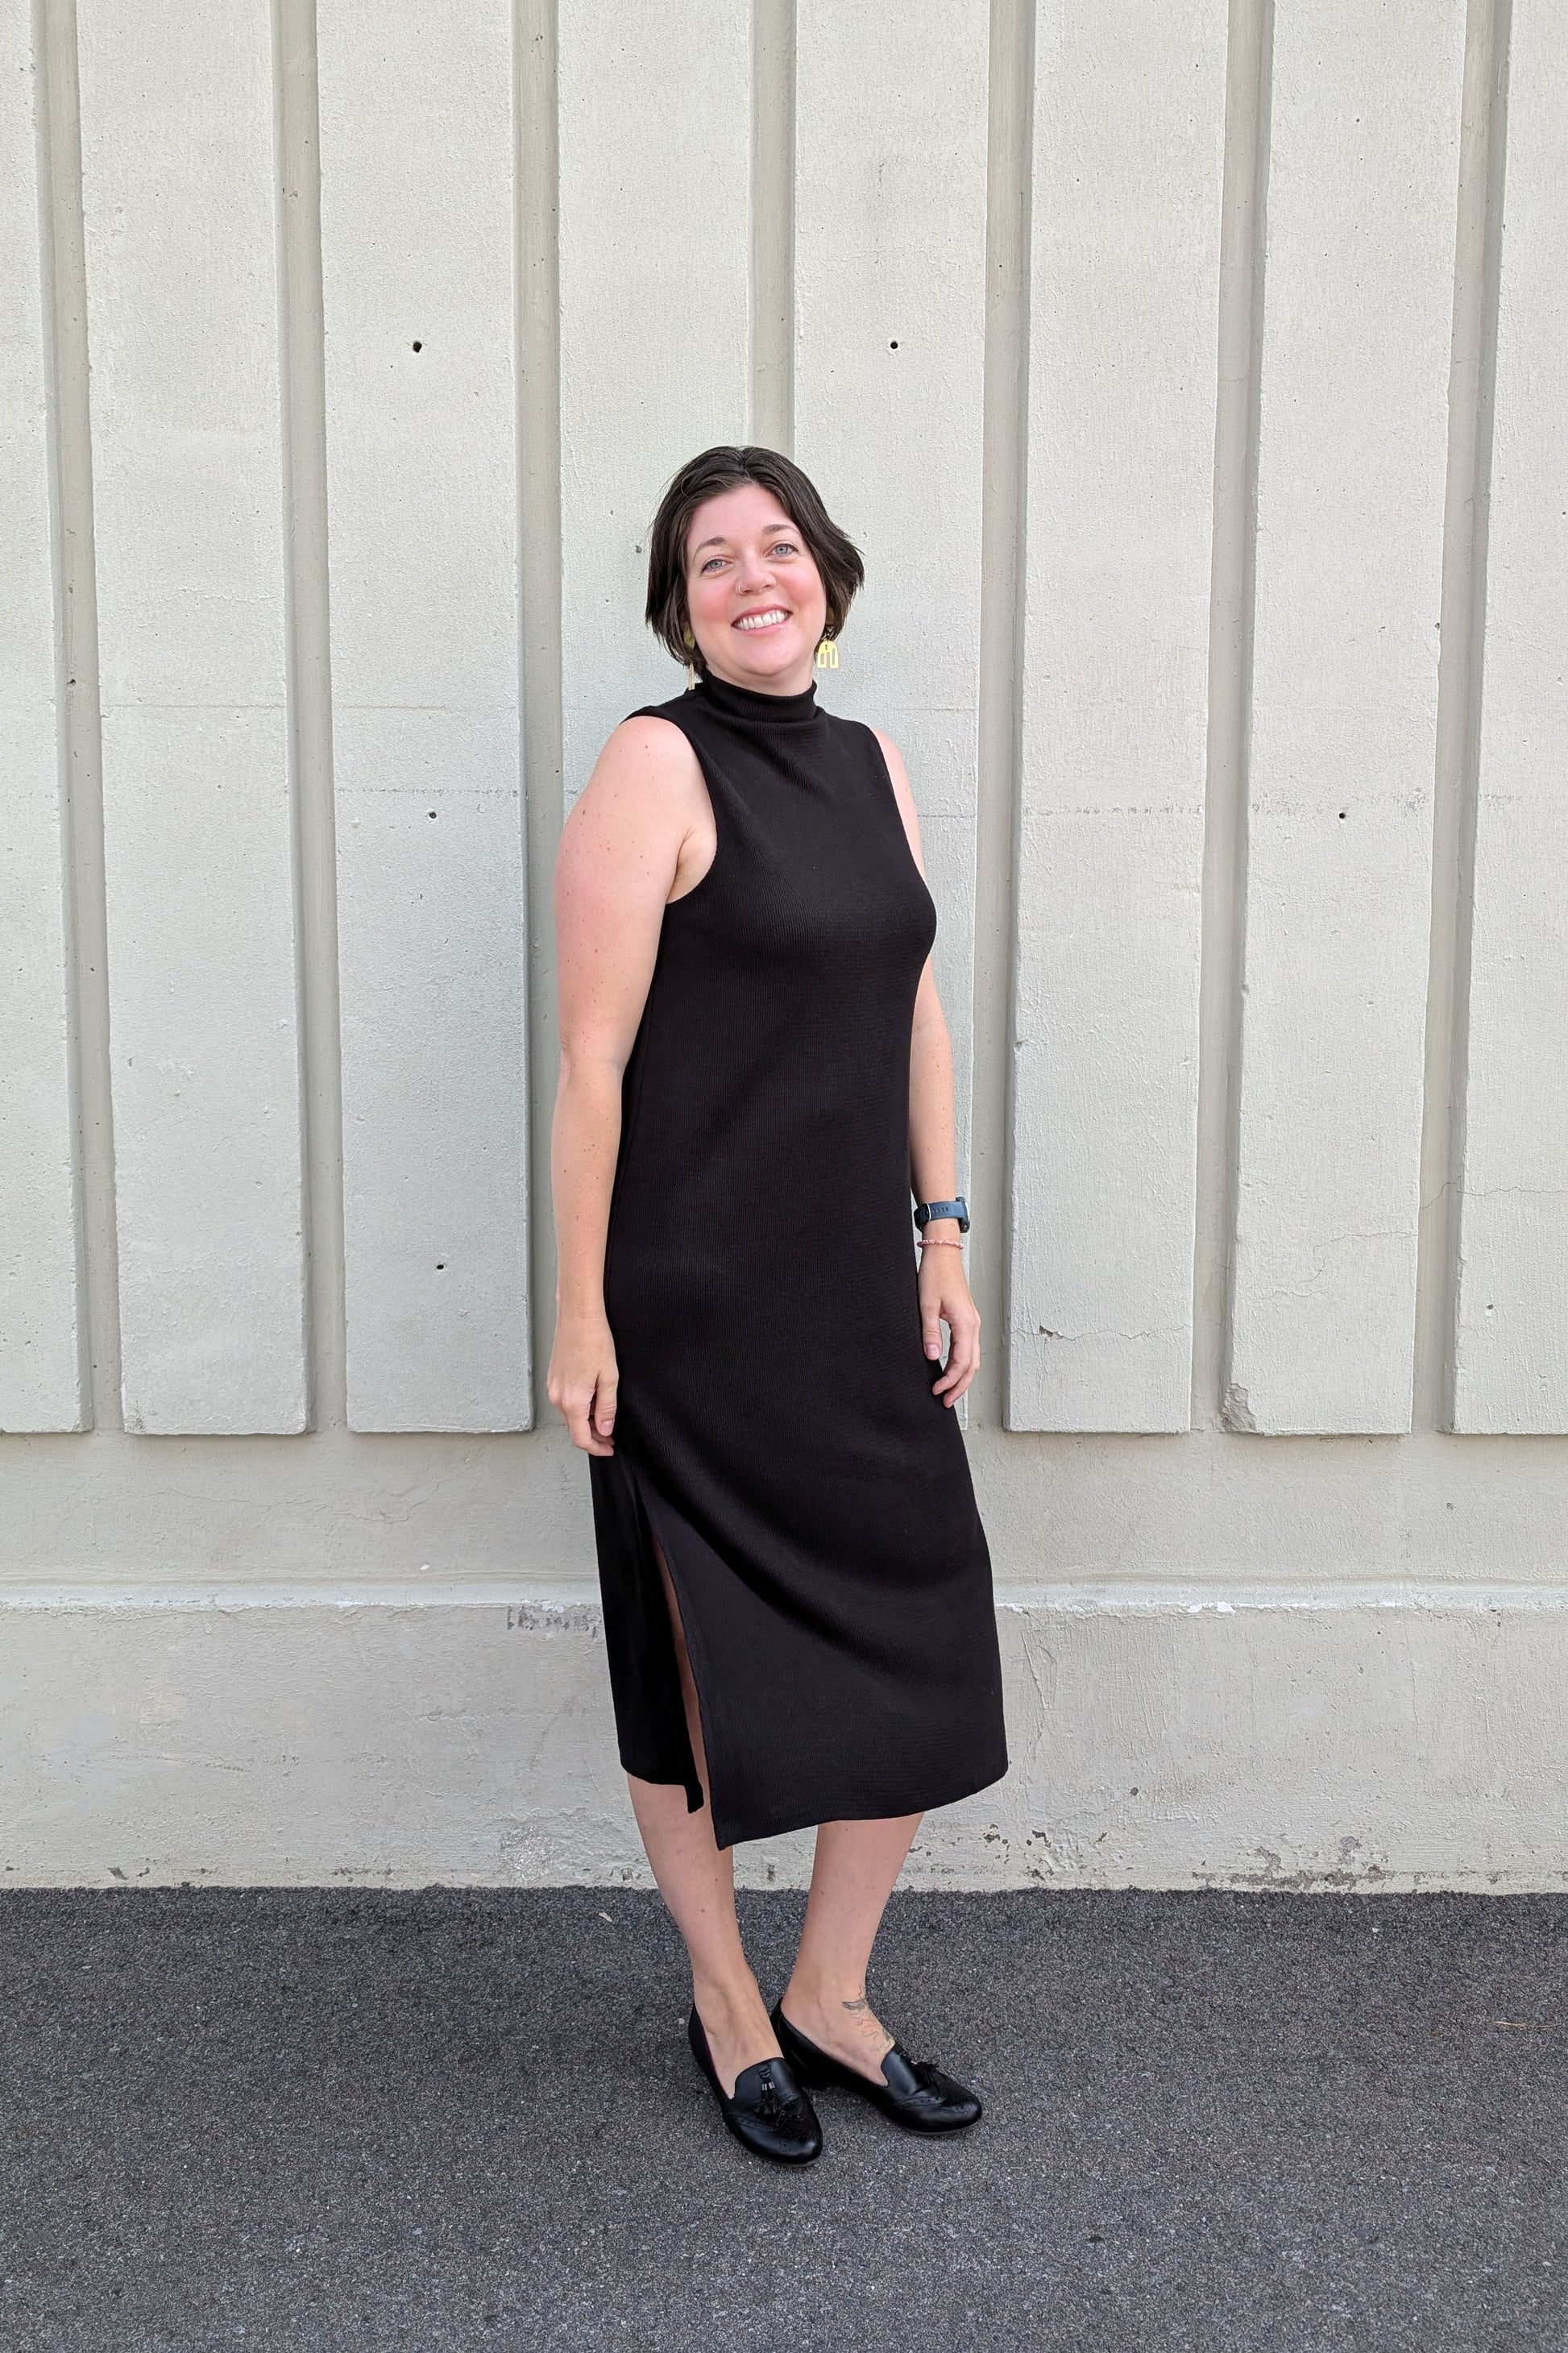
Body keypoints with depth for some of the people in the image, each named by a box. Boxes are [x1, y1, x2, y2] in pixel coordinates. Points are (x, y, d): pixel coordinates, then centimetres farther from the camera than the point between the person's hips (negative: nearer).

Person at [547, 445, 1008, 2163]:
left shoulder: (871, 764, 10)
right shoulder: (658, 763, -11)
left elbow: (917, 1019, 13)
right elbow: (590, 1059, -13)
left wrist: (944, 1245, 9)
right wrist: (580, 1315, -14)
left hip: (860, 1294, 7)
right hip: (694, 1301, -6)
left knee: (925, 1649, 11)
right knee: (700, 1660, 9)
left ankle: (830, 1996, 32)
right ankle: (727, 2007, 32)